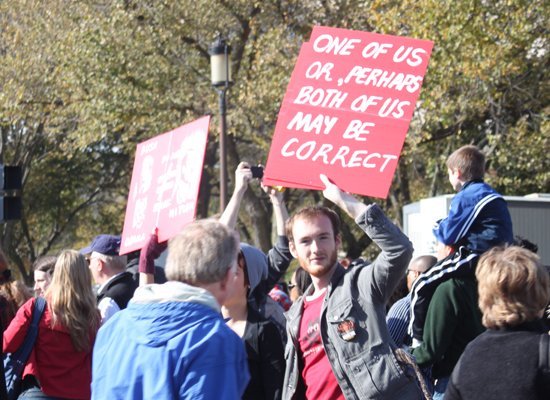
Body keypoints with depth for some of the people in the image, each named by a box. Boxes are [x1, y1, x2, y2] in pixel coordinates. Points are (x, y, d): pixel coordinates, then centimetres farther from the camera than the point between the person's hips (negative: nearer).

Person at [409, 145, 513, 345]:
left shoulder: (466, 197, -10)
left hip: (478, 259, -10)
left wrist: (439, 228, 13)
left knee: (422, 287, -9)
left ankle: (417, 340, -11)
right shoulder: (490, 194, 20)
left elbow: (448, 236, -10)